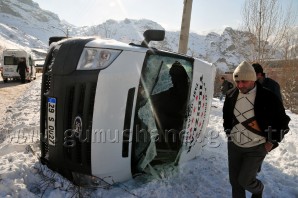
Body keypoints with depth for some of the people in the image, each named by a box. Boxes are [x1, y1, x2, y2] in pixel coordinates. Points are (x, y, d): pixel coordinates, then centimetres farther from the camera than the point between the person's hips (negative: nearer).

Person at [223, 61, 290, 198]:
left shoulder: (268, 97, -17)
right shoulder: (231, 95, -4)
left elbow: (283, 122, -5)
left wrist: (272, 142, -5)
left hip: (256, 148, -4)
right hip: (234, 145, 4)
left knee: (244, 181, 0)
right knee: (234, 180, 11)